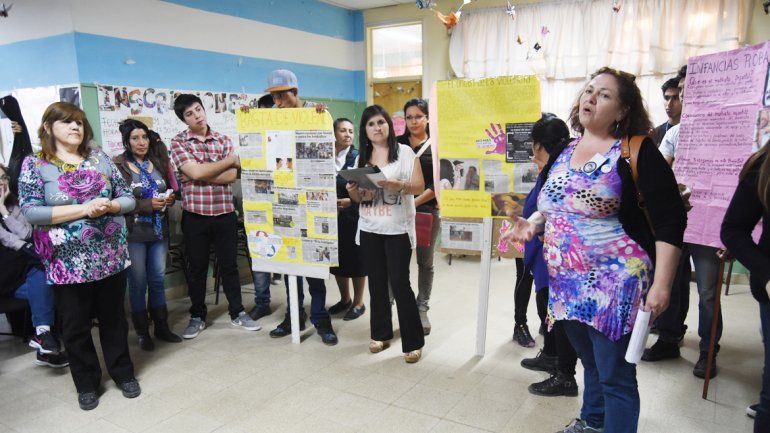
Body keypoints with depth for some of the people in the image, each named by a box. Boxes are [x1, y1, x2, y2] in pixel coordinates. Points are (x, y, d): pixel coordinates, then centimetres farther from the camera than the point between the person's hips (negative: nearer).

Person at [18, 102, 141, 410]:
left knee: (113, 318, 14)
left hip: (111, 256, 2)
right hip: (68, 263, -2)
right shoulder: (34, 164, -2)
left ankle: (123, 373, 31)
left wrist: (110, 205, -15)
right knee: (76, 327, 10)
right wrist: (84, 209, -20)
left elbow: (128, 198, 7)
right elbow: (30, 211, -12)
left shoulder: (100, 157, 5)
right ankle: (87, 384, 28)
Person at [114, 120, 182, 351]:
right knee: (138, 283, 6)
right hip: (134, 233, -4)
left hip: (159, 230, 4)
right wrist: (148, 204, -20)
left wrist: (170, 198, -3)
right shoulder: (118, 166, -8)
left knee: (158, 280, 12)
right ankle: (142, 332, 19)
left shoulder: (158, 162, 7)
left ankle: (161, 327, 24)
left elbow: (170, 189, 18)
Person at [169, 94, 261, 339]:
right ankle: (197, 316, 26)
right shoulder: (178, 142, -1)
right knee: (196, 268, 10)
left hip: (225, 212, 1)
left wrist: (202, 172, -14)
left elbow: (231, 176, -6)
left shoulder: (224, 140, 5)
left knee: (229, 265, 10)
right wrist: (230, 160, -8)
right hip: (195, 214, -1)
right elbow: (195, 172, -17)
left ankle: (237, 312, 24)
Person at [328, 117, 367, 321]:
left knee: (355, 258, 4)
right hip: (331, 215, 4)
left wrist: (350, 201, -23)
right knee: (337, 257, 13)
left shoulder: (357, 157, -4)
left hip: (353, 215, -4)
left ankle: (358, 303, 20)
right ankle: (344, 299, 32)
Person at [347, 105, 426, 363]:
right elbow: (358, 198, 15)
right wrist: (352, 191, -7)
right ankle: (380, 334, 23)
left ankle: (413, 342, 5)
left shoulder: (405, 152, -2)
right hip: (369, 229, 5)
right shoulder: (362, 157, 12)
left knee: (400, 283, -6)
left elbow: (420, 187, -8)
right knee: (376, 283, 9)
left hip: (398, 229, -5)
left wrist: (397, 184, -26)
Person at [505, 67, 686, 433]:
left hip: (613, 284, -6)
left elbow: (670, 219, -13)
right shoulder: (563, 152, 8)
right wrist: (533, 223, -2)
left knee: (615, 376, 3)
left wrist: (661, 284, -18)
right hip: (567, 283, 6)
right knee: (590, 362, 24)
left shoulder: (635, 152, -10)